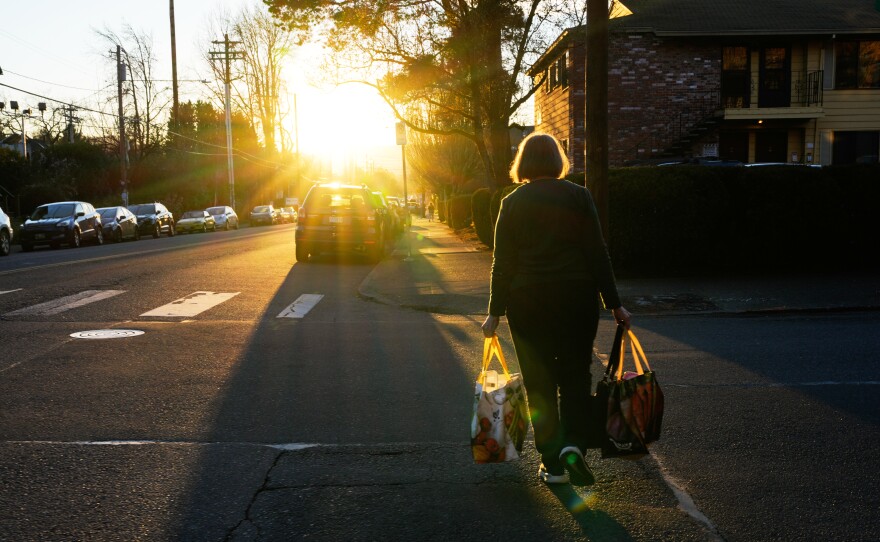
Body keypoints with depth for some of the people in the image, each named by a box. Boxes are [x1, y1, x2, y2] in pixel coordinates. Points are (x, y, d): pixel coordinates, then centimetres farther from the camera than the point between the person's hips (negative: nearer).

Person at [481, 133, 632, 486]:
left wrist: (495, 312, 4)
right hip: (577, 298, 0)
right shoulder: (578, 196, 0)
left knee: (539, 382, 8)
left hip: (527, 301, 0)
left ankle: (553, 462, 12)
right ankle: (573, 443, -6)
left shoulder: (512, 203, 0)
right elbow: (597, 253, -2)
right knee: (575, 376, 13)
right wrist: (614, 304, 3)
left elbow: (502, 262, -1)